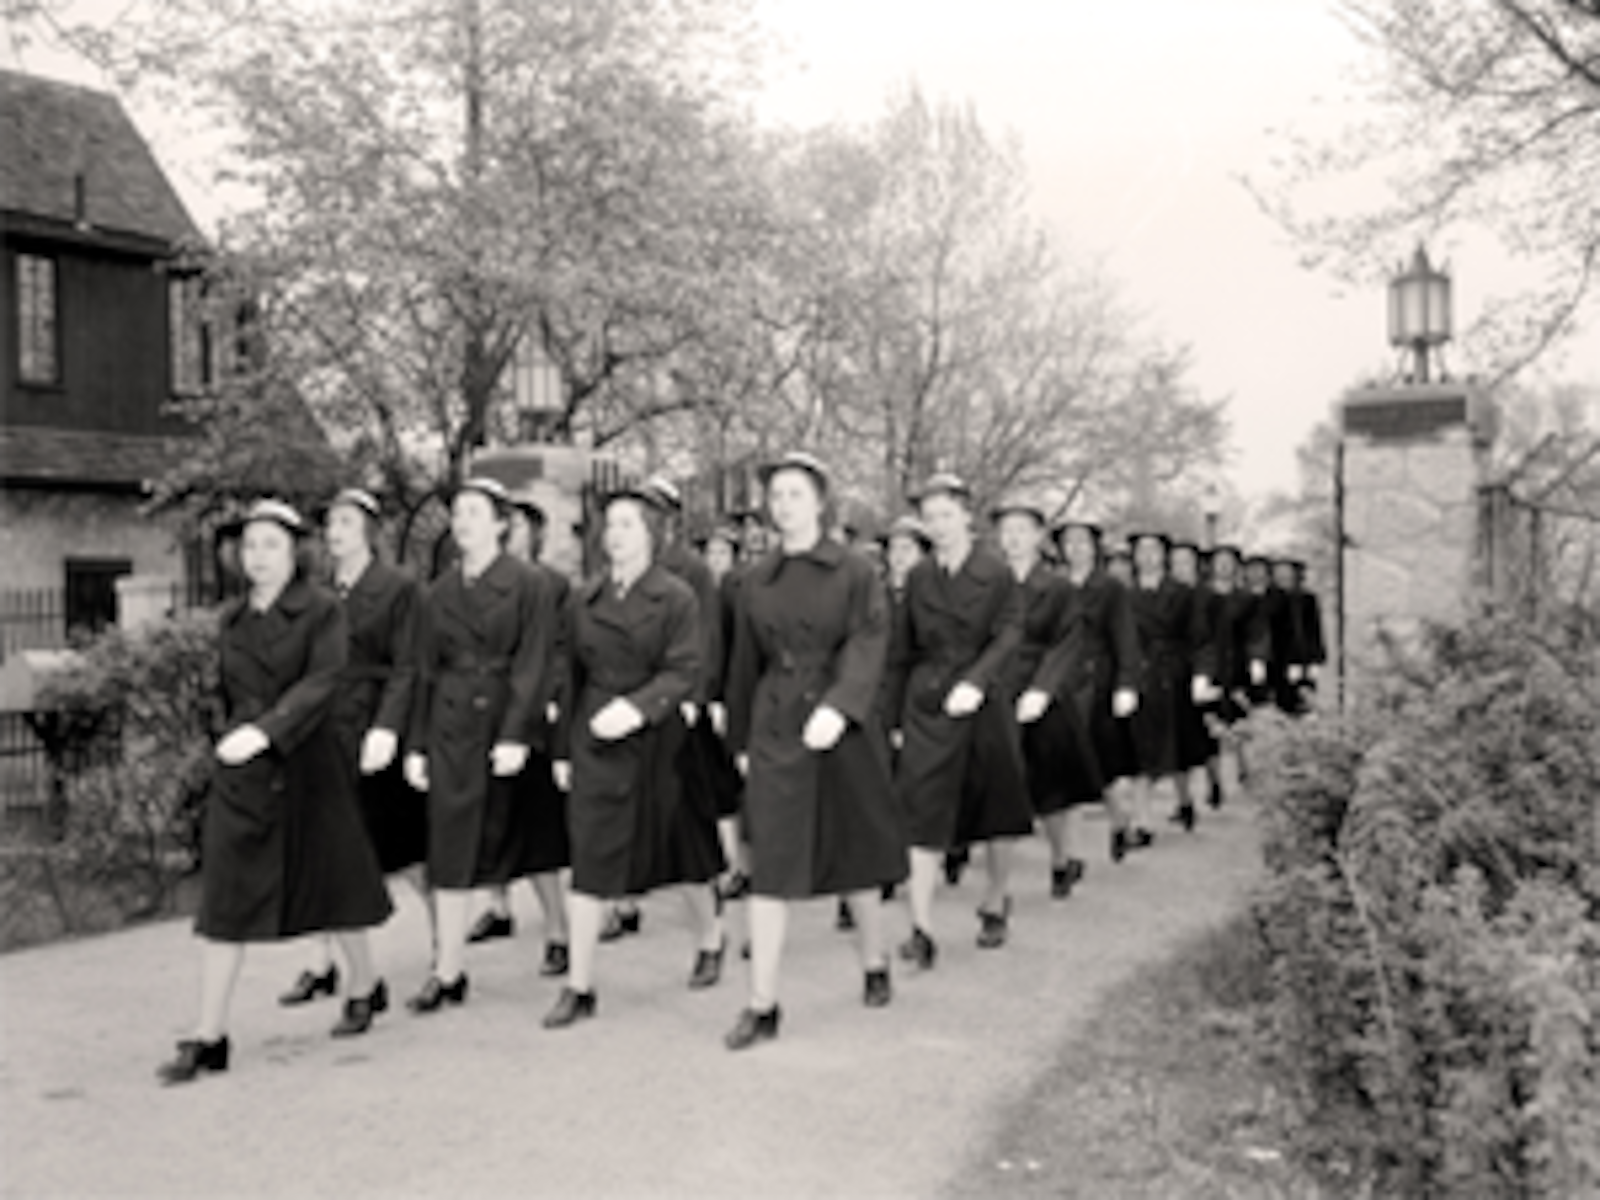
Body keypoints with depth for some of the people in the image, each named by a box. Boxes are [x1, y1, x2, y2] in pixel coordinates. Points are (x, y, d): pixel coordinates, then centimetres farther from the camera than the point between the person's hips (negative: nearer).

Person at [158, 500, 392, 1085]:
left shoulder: (322, 610, -6)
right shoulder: (231, 620, 10)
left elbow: (320, 684, -18)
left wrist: (265, 732, -28)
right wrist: (237, 734, 13)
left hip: (306, 767, -4)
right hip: (241, 774, 4)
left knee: (332, 881, 9)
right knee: (224, 900, -2)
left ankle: (363, 987, 34)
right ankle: (208, 1037, 1)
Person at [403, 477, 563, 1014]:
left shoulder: (530, 585, -4)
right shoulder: (440, 592, 10)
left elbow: (533, 665, -9)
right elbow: (427, 670, 12)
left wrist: (516, 736, -17)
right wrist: (416, 745, 7)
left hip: (505, 722, -4)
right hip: (450, 728, 4)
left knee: (513, 843, 5)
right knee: (450, 849, -1)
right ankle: (449, 972, 3)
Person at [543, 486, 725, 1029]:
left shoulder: (676, 598, -5)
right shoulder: (583, 600, 8)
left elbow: (683, 672, -12)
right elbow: (573, 677, 11)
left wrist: (637, 707, -27)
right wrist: (563, 749, 9)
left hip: (657, 742, -2)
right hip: (596, 745, 3)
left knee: (683, 852, 12)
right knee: (589, 863, -3)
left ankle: (709, 941, 39)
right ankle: (579, 988, 3)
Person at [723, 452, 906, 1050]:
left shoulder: (855, 573, -3)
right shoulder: (758, 580, 7)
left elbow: (868, 648, -13)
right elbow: (745, 664, 14)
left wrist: (837, 708, -28)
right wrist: (740, 740, 15)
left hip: (842, 726, -2)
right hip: (775, 732, 2)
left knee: (855, 853, 11)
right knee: (769, 866, -4)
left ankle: (875, 965, 34)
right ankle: (762, 1006, 0)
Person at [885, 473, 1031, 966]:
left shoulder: (997, 575, -3)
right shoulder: (918, 578, 5)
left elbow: (1007, 635, -12)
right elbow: (903, 652, 10)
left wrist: (975, 682, -28)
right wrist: (894, 716, 9)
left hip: (983, 703, -1)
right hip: (926, 707, 1)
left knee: (997, 812, 10)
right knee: (923, 814, -7)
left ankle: (996, 904, 32)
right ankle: (921, 929, -7)